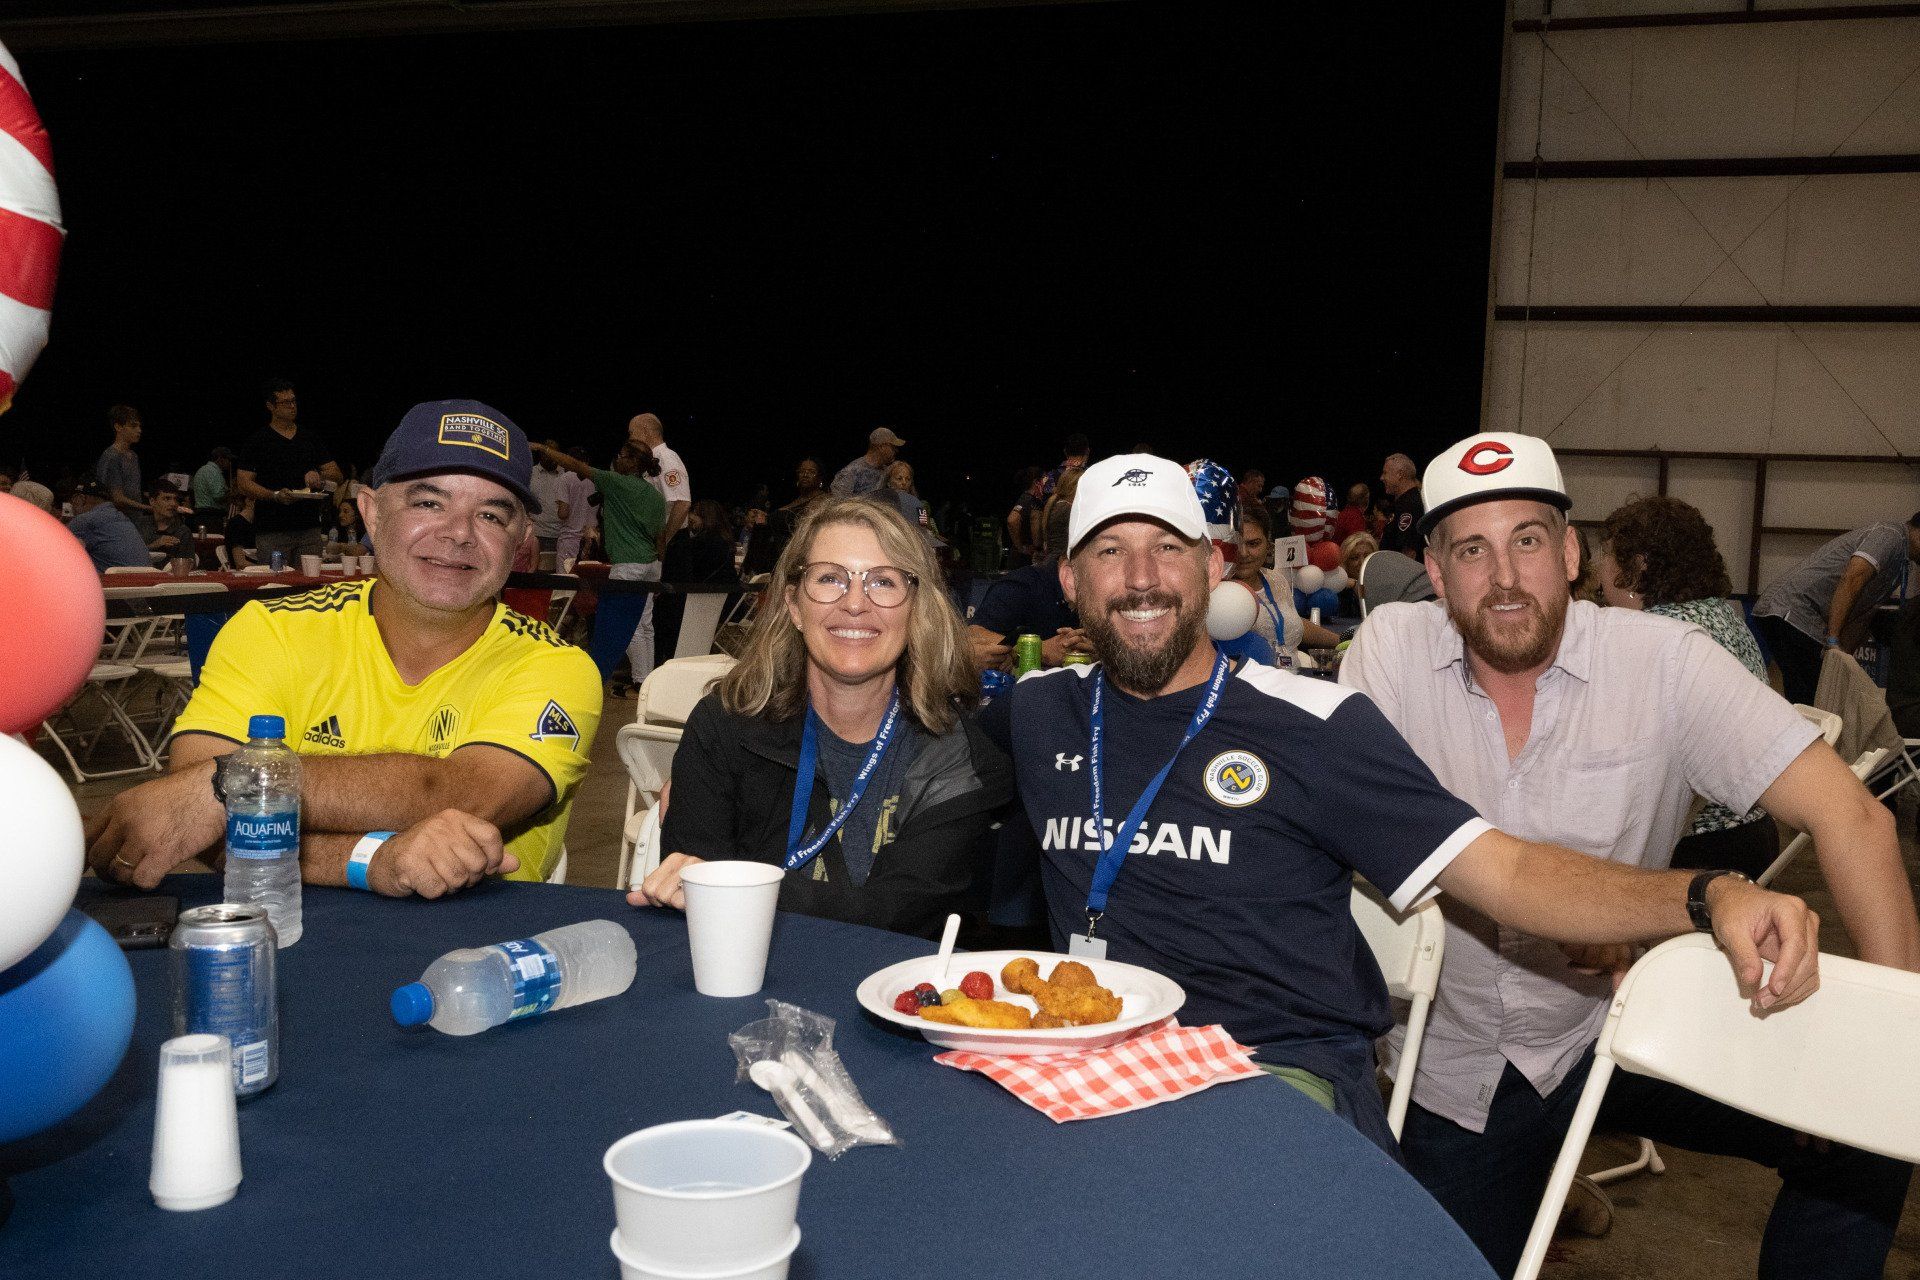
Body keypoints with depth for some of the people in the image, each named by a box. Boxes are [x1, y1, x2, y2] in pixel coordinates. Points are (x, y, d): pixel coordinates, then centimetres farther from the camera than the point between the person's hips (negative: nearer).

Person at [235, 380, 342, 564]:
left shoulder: (311, 437, 16)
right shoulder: (257, 441, 4)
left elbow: (337, 475, 16)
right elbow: (243, 482, -3)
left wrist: (319, 475, -7)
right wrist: (275, 495, -19)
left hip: (310, 529, 3)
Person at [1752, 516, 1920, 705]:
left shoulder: (1899, 569, 24)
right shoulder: (1890, 535, -7)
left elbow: (1861, 619, 22)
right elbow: (1851, 580, -22)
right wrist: (1833, 642, -24)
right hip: (1790, 611, -10)